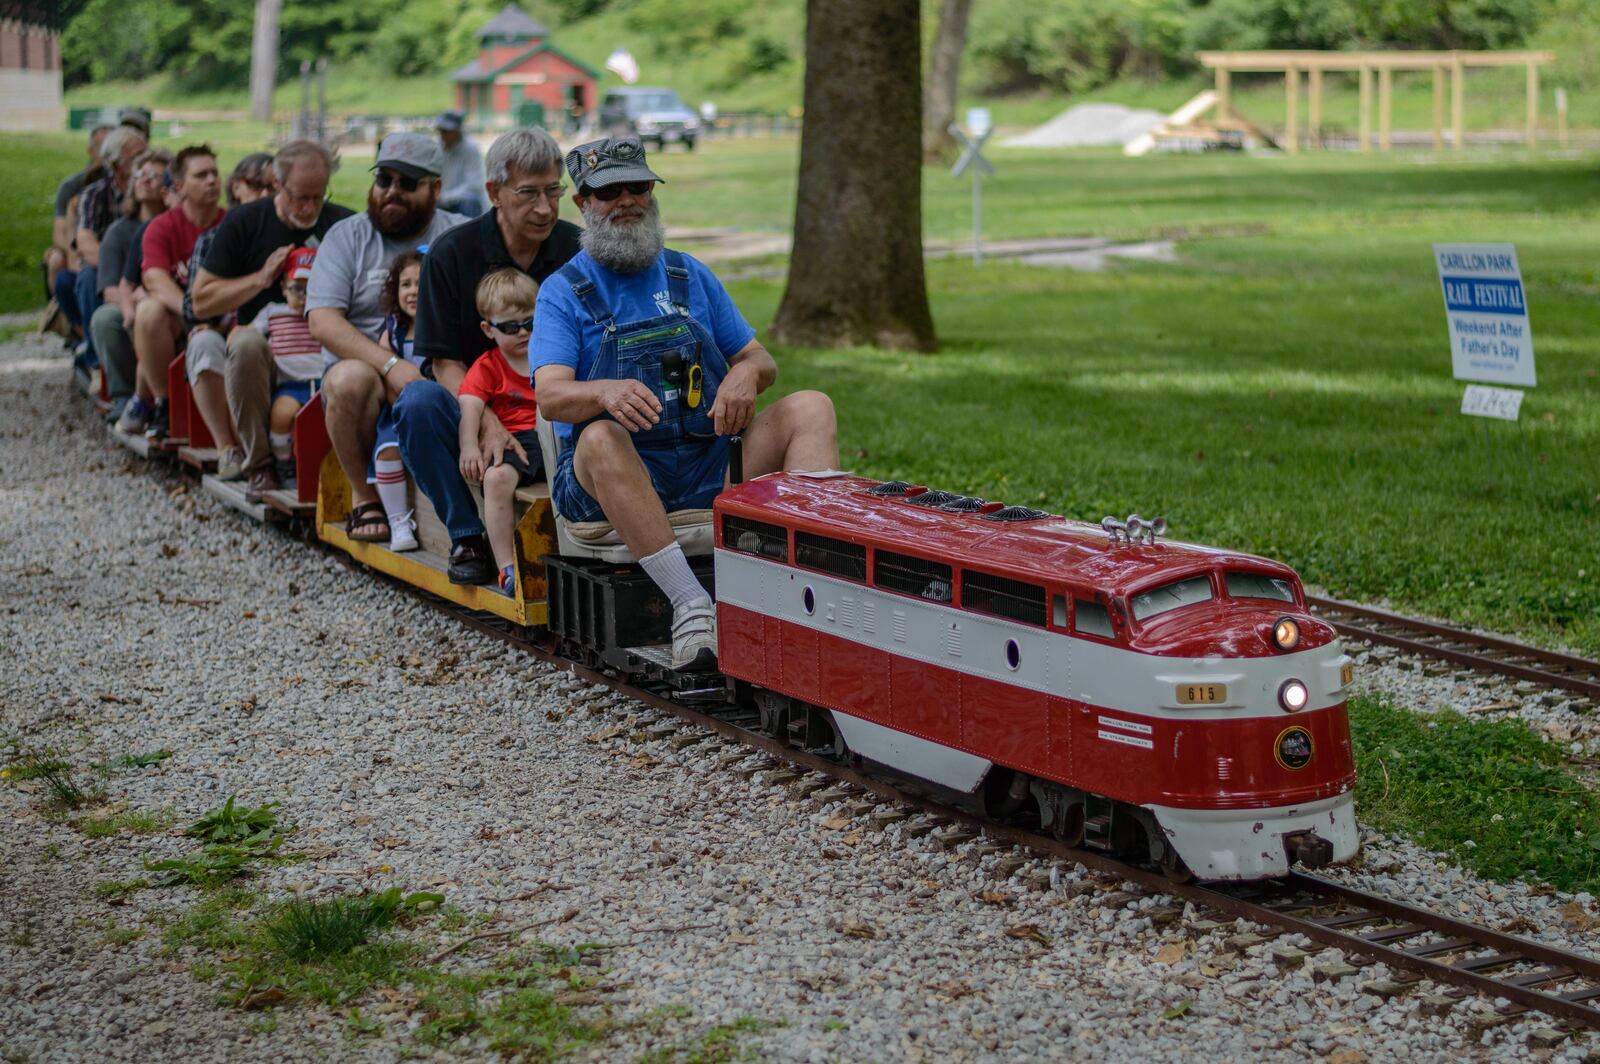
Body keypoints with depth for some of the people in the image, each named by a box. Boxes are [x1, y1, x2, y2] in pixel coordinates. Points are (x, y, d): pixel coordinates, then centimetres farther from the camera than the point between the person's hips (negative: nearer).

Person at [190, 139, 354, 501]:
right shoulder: (244, 223, 4)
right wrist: (261, 279, -8)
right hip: (262, 343, 0)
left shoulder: (344, 225, 5)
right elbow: (201, 302, 3)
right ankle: (258, 464, -24)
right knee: (245, 342, -37)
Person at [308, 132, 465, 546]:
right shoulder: (347, 237, 6)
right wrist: (392, 366, -23)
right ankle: (365, 496, -12)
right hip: (366, 367, 0)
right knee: (350, 379, -35)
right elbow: (323, 322, -8)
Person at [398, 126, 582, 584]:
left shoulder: (578, 250, 2)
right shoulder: (450, 253, -4)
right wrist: (489, 425, -27)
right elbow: (445, 362, -8)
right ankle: (466, 534, -16)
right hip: (474, 410, 0)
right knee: (418, 401, -33)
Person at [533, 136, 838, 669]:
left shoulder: (689, 275, 18)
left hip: (711, 468, 4)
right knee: (601, 437, -37)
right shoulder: (563, 291, 6)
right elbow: (551, 396, -10)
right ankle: (691, 604, -44)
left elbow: (761, 361, 18)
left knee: (810, 408, -15)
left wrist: (747, 372, -9)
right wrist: (607, 392, -34)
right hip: (615, 481, -4)